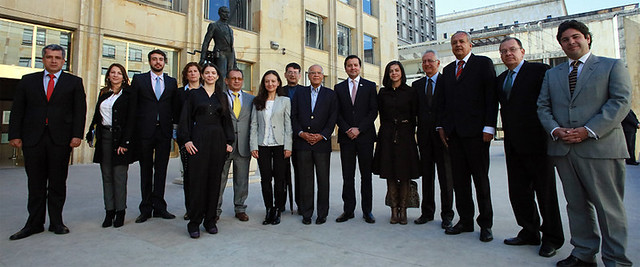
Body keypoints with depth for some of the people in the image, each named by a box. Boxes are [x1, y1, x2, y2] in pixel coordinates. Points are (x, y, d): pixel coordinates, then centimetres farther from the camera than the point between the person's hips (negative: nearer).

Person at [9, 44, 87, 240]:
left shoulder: (74, 82, 8)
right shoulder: (28, 81, 13)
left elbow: (80, 110, 2)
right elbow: (17, 110, 10)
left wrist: (77, 135, -8)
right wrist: (15, 135, 0)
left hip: (60, 139, -2)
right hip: (32, 138, 2)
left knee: (58, 183, 4)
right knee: (35, 183, 7)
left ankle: (56, 222, 15)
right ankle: (34, 223, 16)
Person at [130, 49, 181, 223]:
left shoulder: (171, 82, 11)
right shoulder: (139, 79, 6)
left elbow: (176, 106, 13)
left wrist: (175, 126, 5)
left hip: (164, 131, 1)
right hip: (145, 131, -1)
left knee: (161, 169, 4)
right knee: (146, 169, 7)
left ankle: (159, 207, 12)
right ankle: (146, 208, 15)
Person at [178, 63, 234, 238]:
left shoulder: (222, 96, 14)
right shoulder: (194, 94, 8)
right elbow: (185, 118, 3)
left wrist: (229, 141, 6)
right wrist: (186, 140, -7)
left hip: (218, 140, 3)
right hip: (198, 140, -2)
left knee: (214, 180, 4)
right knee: (197, 179, -4)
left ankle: (210, 220, 14)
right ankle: (194, 222, 4)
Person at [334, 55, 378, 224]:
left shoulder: (370, 86, 7)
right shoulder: (339, 88, 12)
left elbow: (373, 111, 0)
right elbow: (337, 113, 7)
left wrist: (359, 129, -10)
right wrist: (347, 130, -8)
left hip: (365, 136, -1)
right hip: (346, 137, 1)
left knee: (366, 175, 4)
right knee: (347, 176, 4)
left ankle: (367, 211, 12)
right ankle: (348, 210, 12)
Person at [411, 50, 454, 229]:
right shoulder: (417, 85, 13)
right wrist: (419, 129, -3)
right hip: (424, 135, 3)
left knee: (445, 176, 3)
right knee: (426, 176, 9)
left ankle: (447, 215, 13)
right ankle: (427, 212, 19)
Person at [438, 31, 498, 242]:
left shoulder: (483, 64, 3)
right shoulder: (447, 70, 18)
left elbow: (491, 96, -5)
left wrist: (489, 127, -13)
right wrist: (441, 126, 8)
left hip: (476, 131, -5)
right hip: (453, 132, 5)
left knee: (480, 178, 2)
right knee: (459, 179, 8)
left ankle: (485, 223, 15)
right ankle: (465, 220, 19)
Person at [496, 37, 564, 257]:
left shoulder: (539, 70, -4)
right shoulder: (500, 79, 16)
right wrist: (508, 136, 8)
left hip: (536, 141, -6)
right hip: (513, 144, 6)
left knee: (545, 191, 5)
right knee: (518, 192, 11)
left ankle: (552, 238, 21)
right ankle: (529, 232, 27)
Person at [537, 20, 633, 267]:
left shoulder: (613, 66, 6)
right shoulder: (552, 74, 18)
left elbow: (620, 102, -5)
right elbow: (543, 106, 12)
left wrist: (588, 131, -16)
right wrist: (555, 130, -7)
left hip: (600, 147, -4)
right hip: (563, 148, 4)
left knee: (609, 207, 1)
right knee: (577, 205, 11)